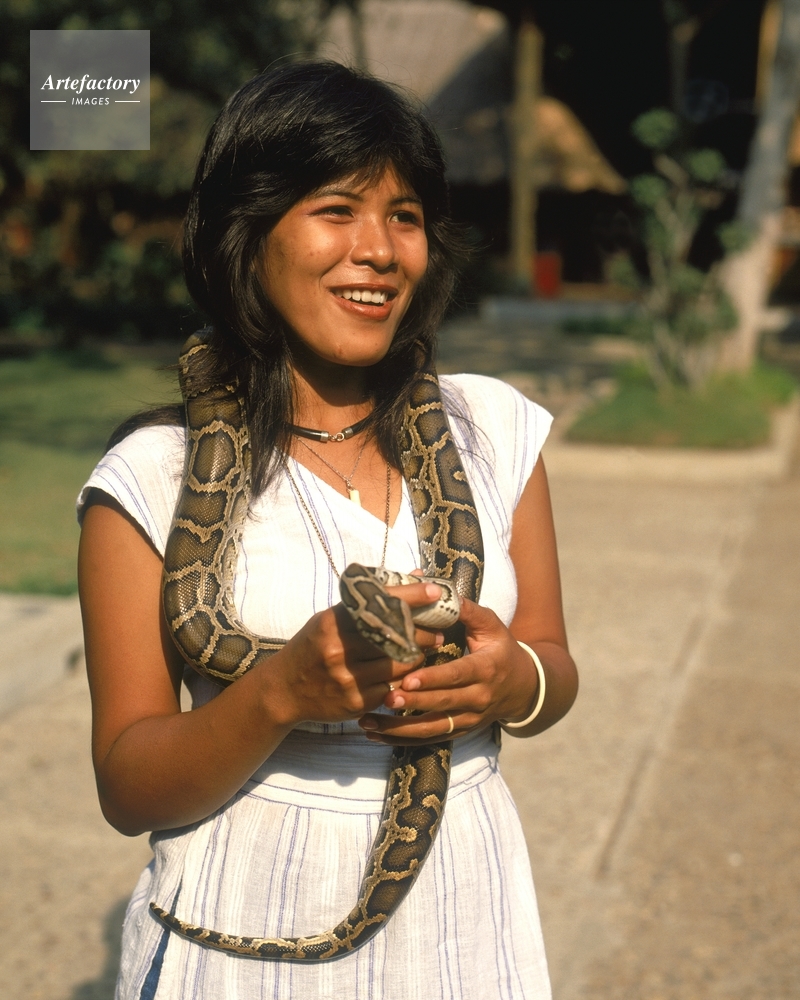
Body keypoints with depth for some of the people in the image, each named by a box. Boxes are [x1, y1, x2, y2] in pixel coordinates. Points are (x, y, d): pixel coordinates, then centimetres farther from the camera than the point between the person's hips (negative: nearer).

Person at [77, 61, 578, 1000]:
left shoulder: (494, 427, -2)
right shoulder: (156, 474, -12)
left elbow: (554, 666, 6)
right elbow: (128, 789, -10)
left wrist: (515, 682, -16)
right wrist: (284, 691, -26)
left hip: (464, 912, 3)